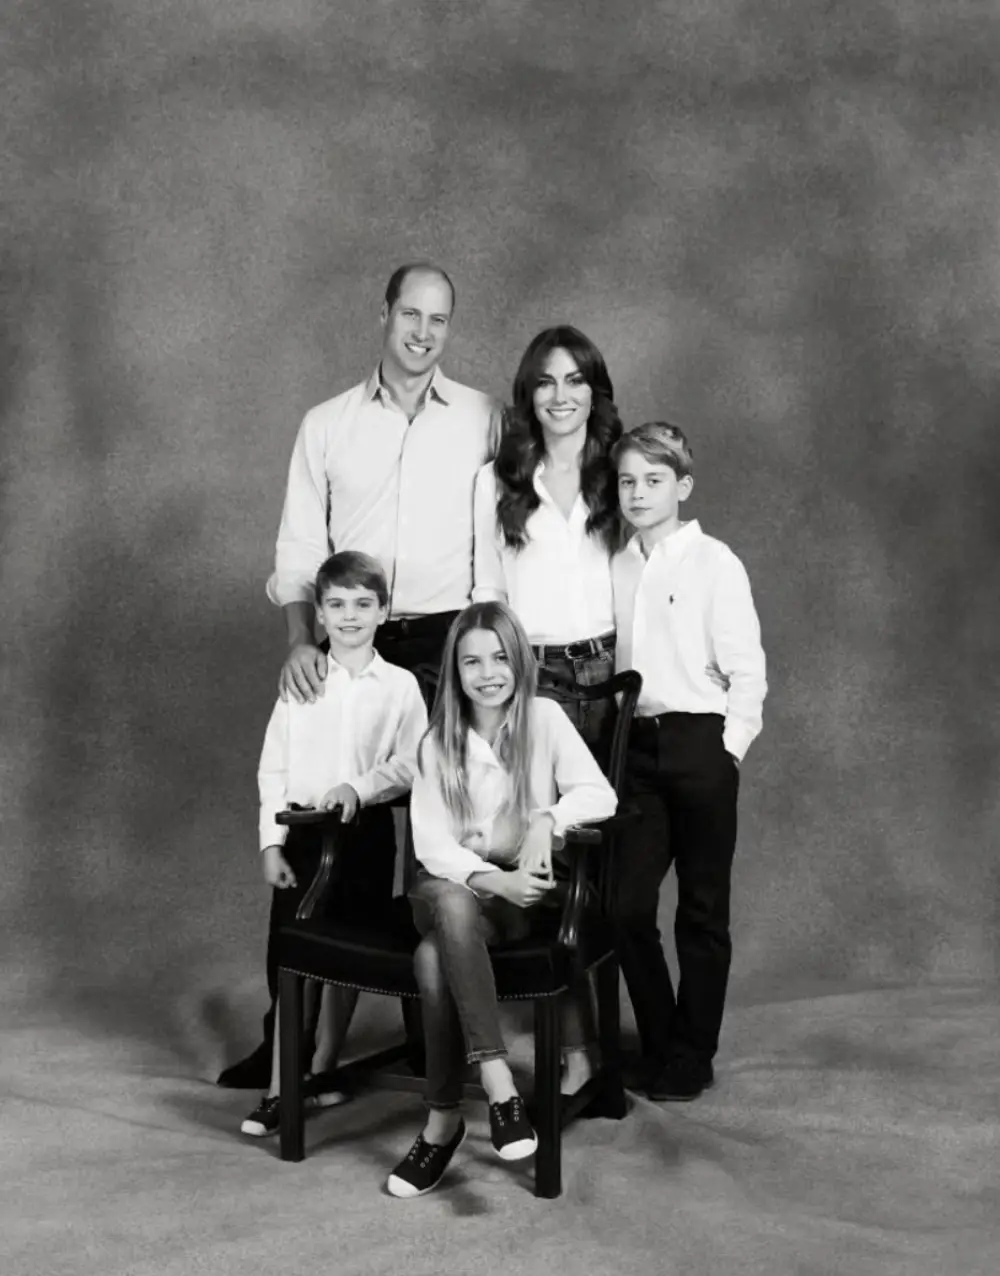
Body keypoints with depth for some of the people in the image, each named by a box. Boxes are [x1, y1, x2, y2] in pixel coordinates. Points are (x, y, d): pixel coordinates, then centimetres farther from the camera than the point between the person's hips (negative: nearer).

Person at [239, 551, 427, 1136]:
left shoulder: (400, 685, 0)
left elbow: (409, 764, -6)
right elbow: (273, 769, 2)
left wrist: (358, 787, -22)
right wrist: (272, 843, -4)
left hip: (366, 832, 0)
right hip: (301, 832, 0)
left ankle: (321, 1071, 24)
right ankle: (280, 1088, -1)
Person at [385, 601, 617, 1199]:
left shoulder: (544, 718, 1)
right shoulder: (439, 742, 5)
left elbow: (600, 795, -8)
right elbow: (432, 843, -5)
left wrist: (547, 818, -28)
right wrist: (493, 880, -22)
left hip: (525, 892, -1)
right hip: (454, 886, 1)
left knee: (435, 955, -31)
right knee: (450, 905, -36)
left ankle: (444, 1120, -24)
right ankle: (497, 1080, -37)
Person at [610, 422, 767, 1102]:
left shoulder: (713, 563, -6)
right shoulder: (616, 568, 9)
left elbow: (748, 671, -7)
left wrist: (729, 749, -11)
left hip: (700, 741, -4)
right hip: (637, 745, 4)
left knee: (702, 911, 5)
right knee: (628, 906, 2)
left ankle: (691, 1057, 18)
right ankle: (658, 1045, 20)